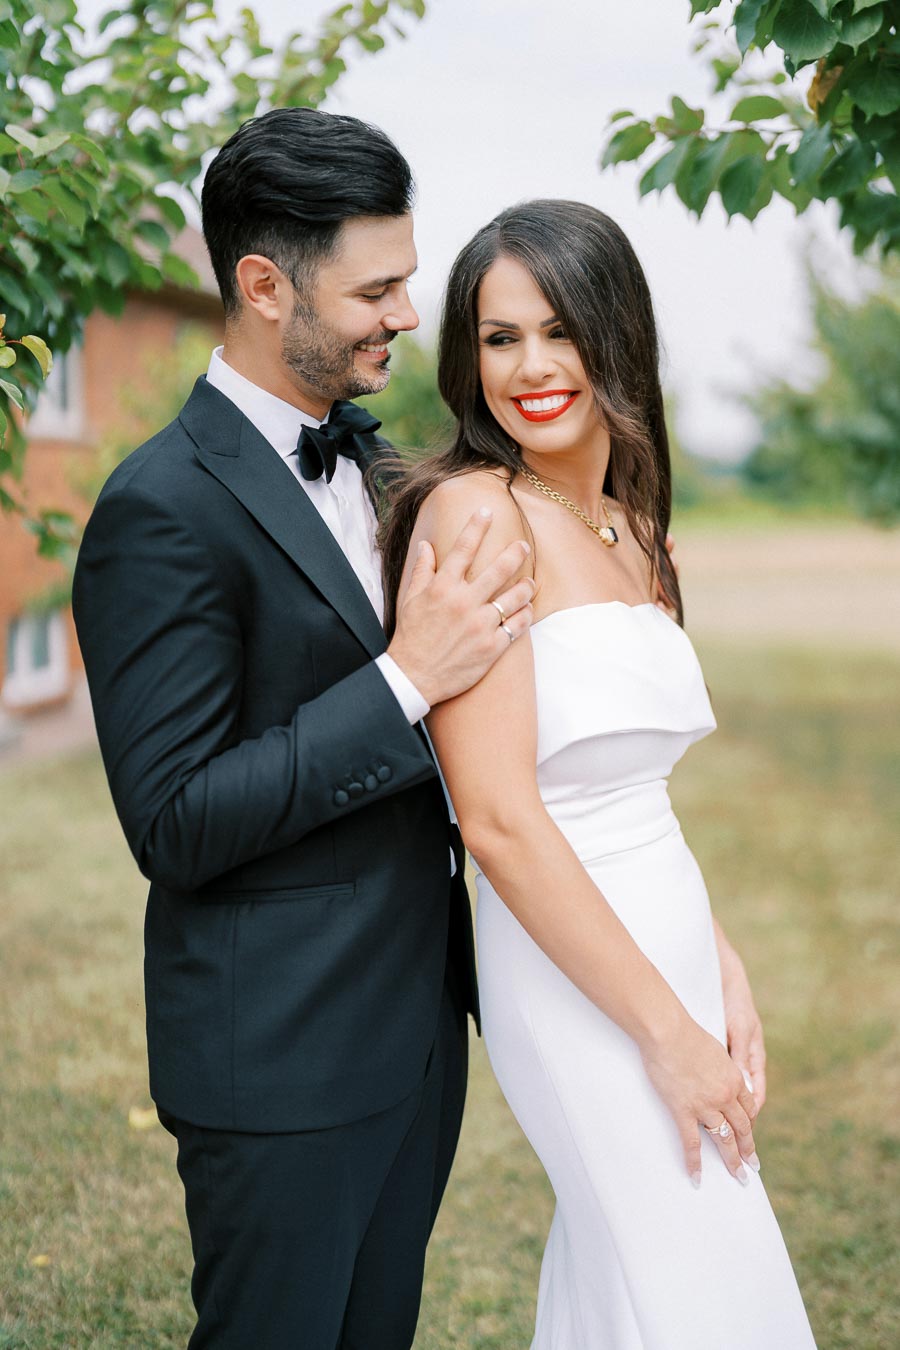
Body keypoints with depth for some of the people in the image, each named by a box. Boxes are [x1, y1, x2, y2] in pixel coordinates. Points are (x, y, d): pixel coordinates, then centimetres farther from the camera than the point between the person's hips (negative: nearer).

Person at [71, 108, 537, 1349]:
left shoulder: (368, 456, 8)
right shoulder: (163, 511, -19)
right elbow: (175, 825, -22)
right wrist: (407, 680, -25)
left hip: (417, 1021, 8)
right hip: (280, 1060, -8)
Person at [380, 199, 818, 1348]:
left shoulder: (625, 526, 10)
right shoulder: (473, 511, -15)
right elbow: (498, 819, -20)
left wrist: (722, 973, 7)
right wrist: (668, 1030, -16)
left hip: (664, 943, 8)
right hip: (577, 980, -7)